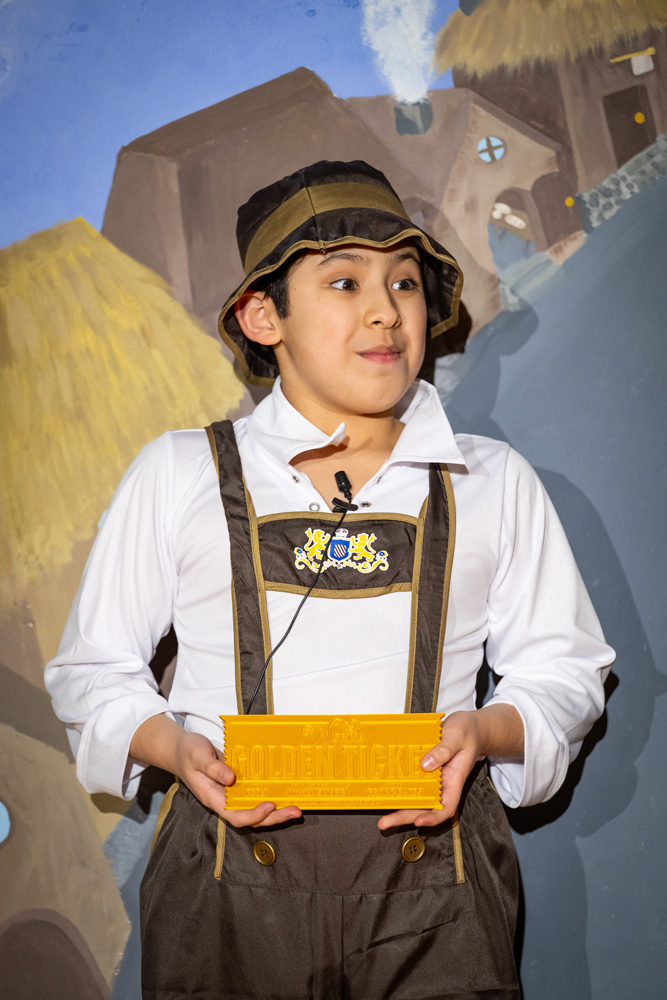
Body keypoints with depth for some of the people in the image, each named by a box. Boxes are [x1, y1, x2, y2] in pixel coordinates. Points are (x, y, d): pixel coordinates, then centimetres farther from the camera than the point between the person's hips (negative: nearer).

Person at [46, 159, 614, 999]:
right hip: (231, 869, 0)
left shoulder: (493, 481, 11)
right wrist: (174, 746, -9)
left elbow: (563, 668, 14)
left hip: (434, 879, 1)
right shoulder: (178, 474, 8)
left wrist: (484, 731, -7)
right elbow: (92, 668, 11)